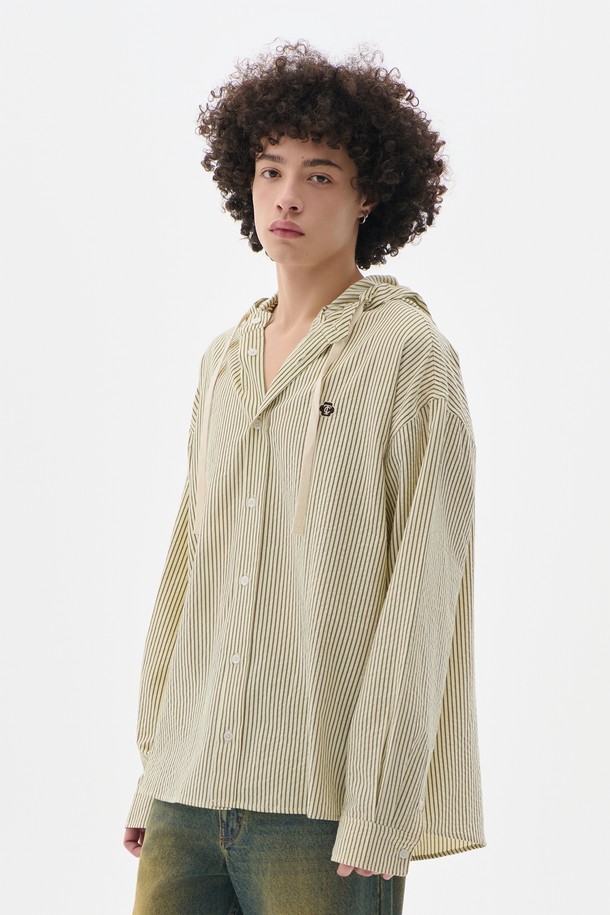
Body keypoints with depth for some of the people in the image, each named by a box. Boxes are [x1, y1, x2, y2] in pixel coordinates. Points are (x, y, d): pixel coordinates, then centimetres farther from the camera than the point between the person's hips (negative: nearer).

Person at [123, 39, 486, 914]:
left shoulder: (412, 356, -4)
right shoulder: (225, 360, 15)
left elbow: (421, 594, -9)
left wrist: (377, 817, -13)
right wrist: (154, 768, 13)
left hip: (323, 807, -5)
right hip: (192, 793, 5)